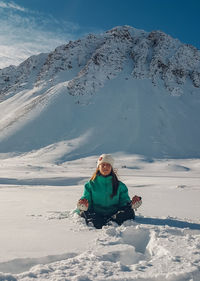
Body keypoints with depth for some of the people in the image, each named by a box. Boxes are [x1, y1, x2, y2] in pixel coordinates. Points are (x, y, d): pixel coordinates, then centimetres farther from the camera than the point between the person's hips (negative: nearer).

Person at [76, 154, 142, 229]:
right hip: (97, 215, 0)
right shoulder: (90, 184, 12)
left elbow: (124, 202, 12)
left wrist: (131, 204, -10)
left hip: (114, 215, 0)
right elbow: (86, 199, 10)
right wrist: (83, 205, -14)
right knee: (83, 213, -29)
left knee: (129, 212, -27)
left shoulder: (119, 185, 14)